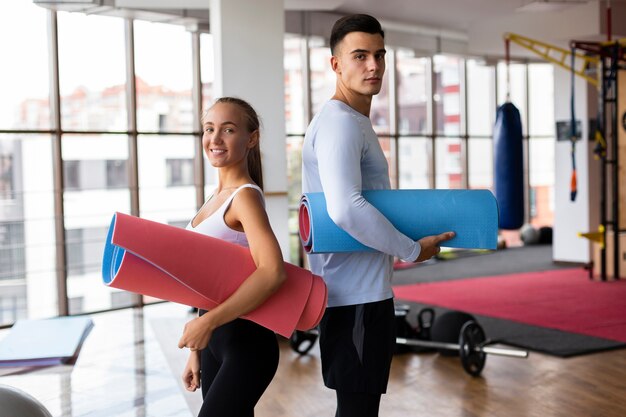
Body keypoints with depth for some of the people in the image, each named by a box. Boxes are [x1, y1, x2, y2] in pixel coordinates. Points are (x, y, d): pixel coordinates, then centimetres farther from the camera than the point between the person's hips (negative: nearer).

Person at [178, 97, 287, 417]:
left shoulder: (245, 196, -14)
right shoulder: (216, 198, 10)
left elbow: (273, 271, -29)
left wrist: (207, 321, -28)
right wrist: (196, 352, 15)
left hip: (245, 343, -8)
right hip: (215, 341, 8)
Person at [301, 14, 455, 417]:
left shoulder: (355, 122, 16)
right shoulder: (340, 122, -17)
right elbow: (346, 210, -31)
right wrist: (414, 250, -20)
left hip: (364, 291, 10)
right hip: (356, 296, -10)